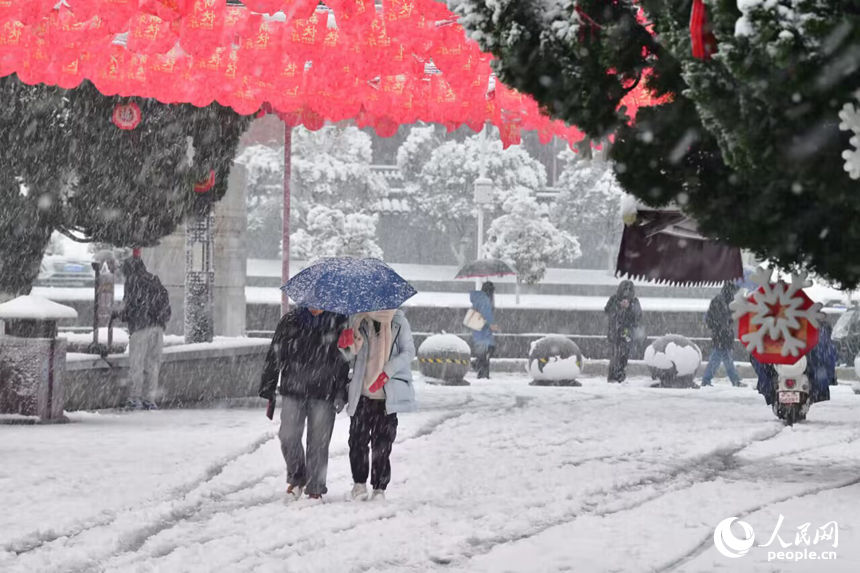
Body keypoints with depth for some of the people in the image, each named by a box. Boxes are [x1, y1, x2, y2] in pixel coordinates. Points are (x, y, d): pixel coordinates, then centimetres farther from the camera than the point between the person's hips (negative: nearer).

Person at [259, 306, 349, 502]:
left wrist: (342, 394, -3)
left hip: (324, 394, -1)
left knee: (318, 442, 0)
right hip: (293, 391, 1)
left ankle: (315, 488, 13)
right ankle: (296, 478, 16)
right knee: (288, 436, -7)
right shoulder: (290, 321, 5)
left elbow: (345, 361, 4)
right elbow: (274, 357, 9)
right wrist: (268, 392, 7)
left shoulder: (338, 323, 3)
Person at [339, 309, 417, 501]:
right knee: (358, 440, 2)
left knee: (382, 443, 0)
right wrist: (347, 344, -21)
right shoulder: (359, 321, 1)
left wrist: (386, 373, -17)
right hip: (362, 393, 1)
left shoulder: (399, 322, -1)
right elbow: (350, 354, 3)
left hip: (388, 395, -1)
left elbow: (408, 352, -5)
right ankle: (359, 482, 19)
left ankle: (379, 487, 9)